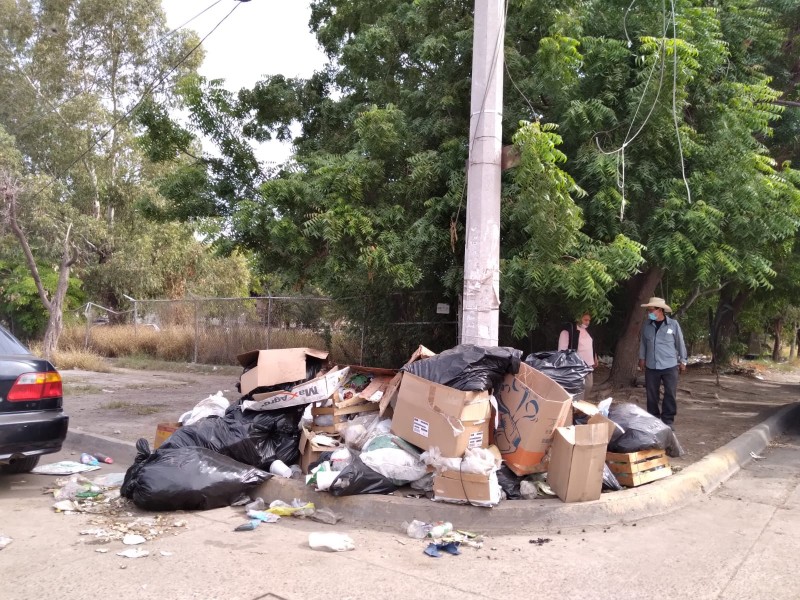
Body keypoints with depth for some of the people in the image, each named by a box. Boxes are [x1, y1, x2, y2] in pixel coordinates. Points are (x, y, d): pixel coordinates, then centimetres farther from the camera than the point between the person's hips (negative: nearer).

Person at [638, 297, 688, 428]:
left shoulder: (673, 324, -6)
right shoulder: (646, 324, 0)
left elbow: (680, 343, 2)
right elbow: (643, 342, 11)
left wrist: (682, 361, 6)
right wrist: (642, 358, 12)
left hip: (670, 366, -2)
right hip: (651, 366, 2)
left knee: (670, 394, 1)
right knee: (651, 395, 9)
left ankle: (668, 420, 12)